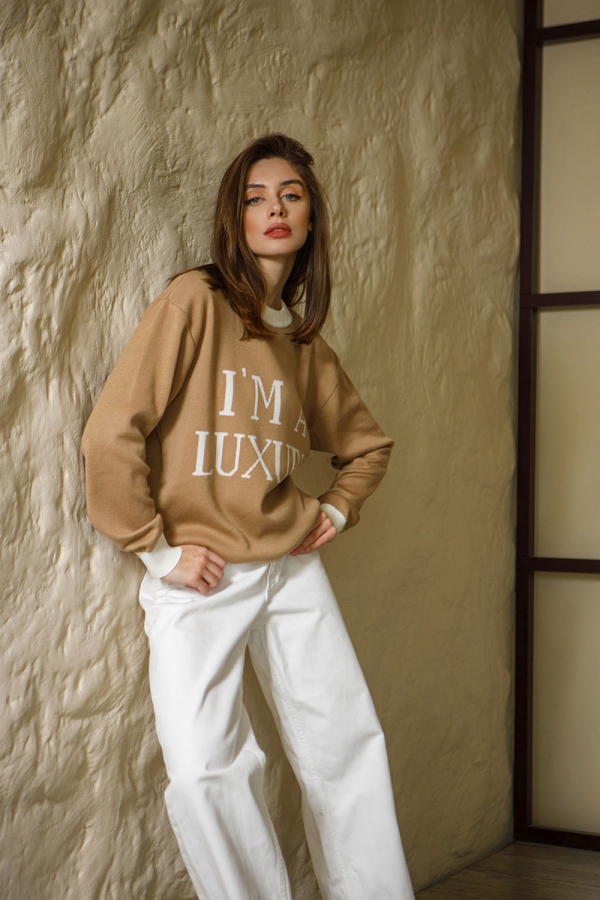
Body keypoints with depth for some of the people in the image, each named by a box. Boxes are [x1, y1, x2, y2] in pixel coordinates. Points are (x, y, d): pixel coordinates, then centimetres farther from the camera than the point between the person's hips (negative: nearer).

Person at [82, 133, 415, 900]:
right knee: (205, 772, -11)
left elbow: (366, 443, 28)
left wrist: (338, 508, 11)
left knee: (348, 746, 6)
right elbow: (111, 435, -13)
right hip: (198, 579, -5)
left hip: (292, 570, 5)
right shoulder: (194, 301, -7)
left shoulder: (307, 344, 10)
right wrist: (156, 546, -11)